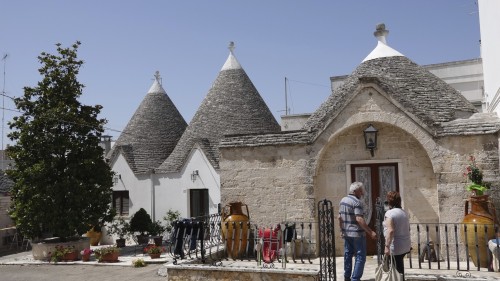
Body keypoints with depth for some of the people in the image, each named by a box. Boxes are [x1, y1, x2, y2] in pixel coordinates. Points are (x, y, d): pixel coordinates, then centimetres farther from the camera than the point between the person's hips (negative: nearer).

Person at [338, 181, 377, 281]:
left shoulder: (343, 200, 8)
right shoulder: (357, 202, -16)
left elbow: (340, 217, 12)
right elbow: (359, 219, -25)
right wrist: (370, 232, -24)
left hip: (346, 233, 8)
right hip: (357, 234, -8)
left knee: (348, 255, 16)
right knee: (360, 256, -1)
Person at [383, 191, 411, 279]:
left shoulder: (389, 213, -15)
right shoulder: (404, 212, 10)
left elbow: (390, 231, -25)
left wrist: (387, 246, -25)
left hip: (396, 246, -8)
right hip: (406, 245, 8)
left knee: (398, 269, -1)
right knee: (400, 268, 19)